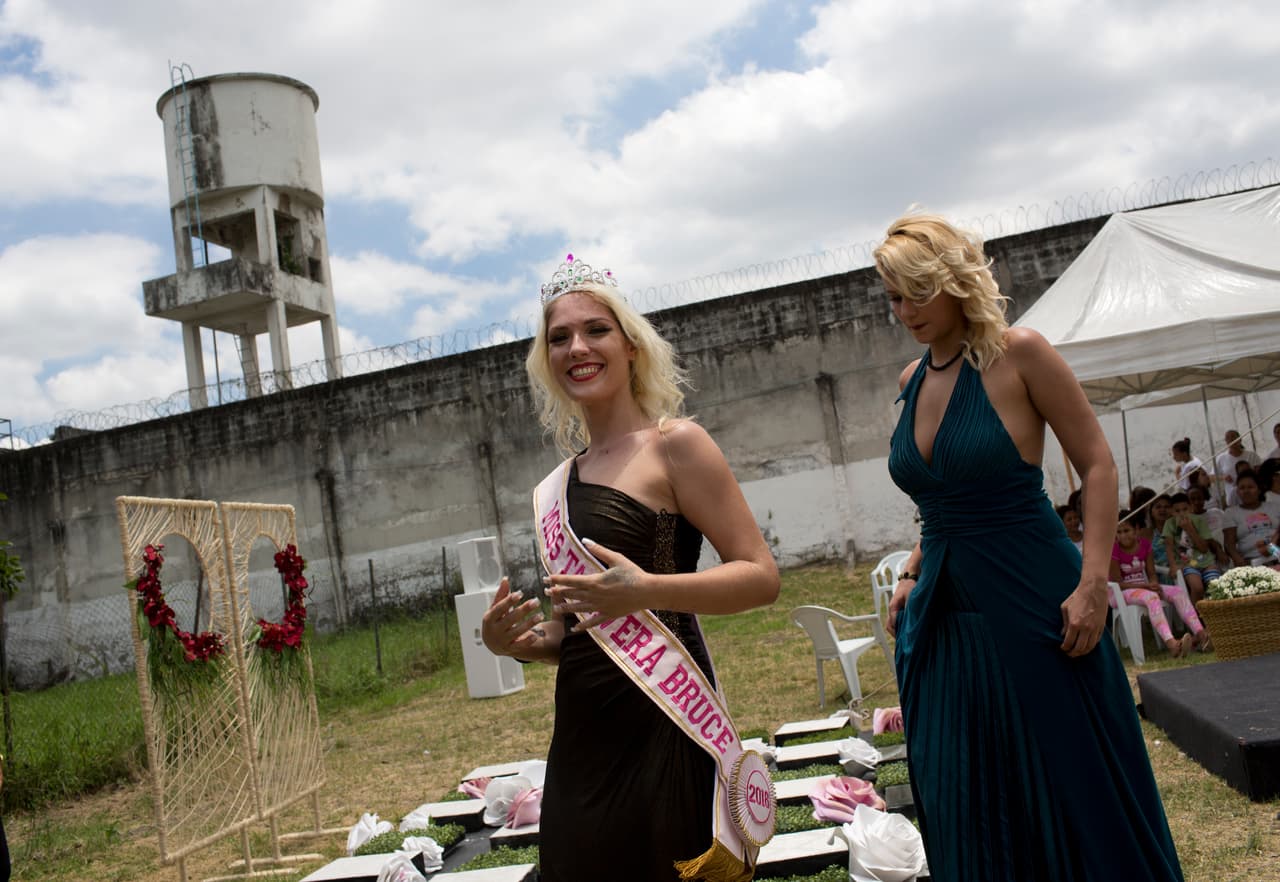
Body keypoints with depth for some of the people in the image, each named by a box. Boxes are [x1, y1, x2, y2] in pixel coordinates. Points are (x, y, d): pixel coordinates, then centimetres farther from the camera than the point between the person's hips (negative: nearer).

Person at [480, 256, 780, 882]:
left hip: (659, 731, -6)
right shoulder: (563, 481, 14)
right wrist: (513, 641, 0)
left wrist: (646, 590, -23)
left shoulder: (674, 444, -4)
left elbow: (761, 576, -10)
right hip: (581, 740, 6)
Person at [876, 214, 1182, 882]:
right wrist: (912, 573, 9)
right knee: (970, 813, 13)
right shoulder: (912, 380, 8)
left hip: (1031, 603, -6)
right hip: (944, 618, 6)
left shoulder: (1018, 354, -9)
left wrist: (1093, 585, -17)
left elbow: (1097, 466, -9)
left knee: (1077, 795, 5)